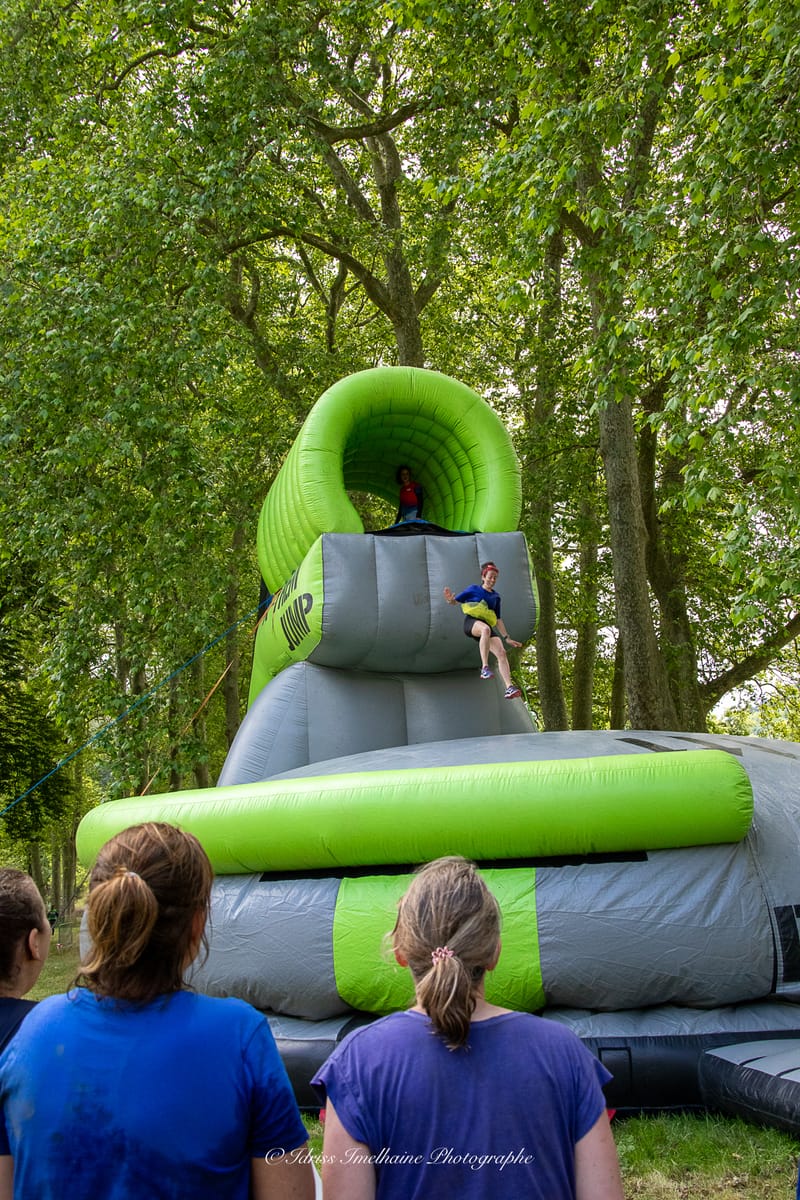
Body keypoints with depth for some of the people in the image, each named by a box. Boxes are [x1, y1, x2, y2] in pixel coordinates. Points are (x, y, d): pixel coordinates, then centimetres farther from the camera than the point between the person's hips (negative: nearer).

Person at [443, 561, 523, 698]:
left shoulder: (495, 597, 24)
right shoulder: (474, 589, 12)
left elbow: (498, 620, 26)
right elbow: (456, 601, 11)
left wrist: (507, 638, 19)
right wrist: (450, 599, -14)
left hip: (487, 626, 5)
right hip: (471, 622, -5)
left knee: (501, 652, -20)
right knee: (486, 629, -42)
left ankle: (509, 688, -28)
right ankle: (485, 667, -45)